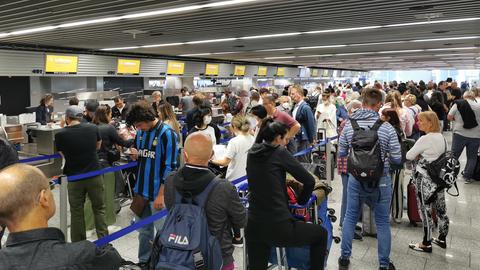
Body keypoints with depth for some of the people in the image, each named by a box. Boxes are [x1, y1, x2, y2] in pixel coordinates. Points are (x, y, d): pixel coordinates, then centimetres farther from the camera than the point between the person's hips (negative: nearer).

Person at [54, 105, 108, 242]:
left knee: (76, 212, 12)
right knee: (99, 208, 13)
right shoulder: (92, 128, -6)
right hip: (94, 175, 1)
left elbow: (63, 154, 6)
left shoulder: (60, 134, -10)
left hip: (74, 177, -1)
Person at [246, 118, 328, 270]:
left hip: (253, 226, 6)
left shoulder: (252, 153, 7)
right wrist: (301, 201, 12)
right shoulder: (280, 153, -7)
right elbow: (309, 181, -4)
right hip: (278, 226, -5)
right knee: (321, 234, 18)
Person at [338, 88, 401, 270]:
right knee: (382, 222, 13)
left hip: (355, 179, 2)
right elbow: (397, 159, -9)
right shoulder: (387, 128, -14)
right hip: (381, 180, -2)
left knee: (350, 218, 17)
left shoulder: (349, 125, -7)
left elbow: (341, 153, 2)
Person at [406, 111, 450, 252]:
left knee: (425, 210, 3)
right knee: (441, 208, 17)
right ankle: (442, 239, 32)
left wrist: (417, 156, 5)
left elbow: (408, 156, -14)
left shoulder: (425, 139, -20)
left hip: (425, 179, -8)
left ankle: (426, 244, 13)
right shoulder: (442, 137, 6)